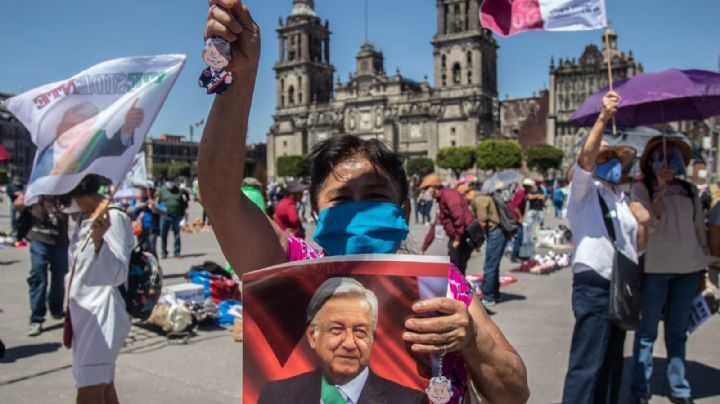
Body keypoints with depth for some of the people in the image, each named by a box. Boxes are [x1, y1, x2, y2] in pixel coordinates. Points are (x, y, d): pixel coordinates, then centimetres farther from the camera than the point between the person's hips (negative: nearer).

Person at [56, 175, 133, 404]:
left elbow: (118, 275, -19)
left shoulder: (113, 217, -14)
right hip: (83, 312, 9)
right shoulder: (84, 218, 13)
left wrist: (99, 240, -33)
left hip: (101, 314, -9)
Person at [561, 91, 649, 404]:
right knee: (587, 365, -9)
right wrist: (603, 118, -32)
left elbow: (636, 247, 21)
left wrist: (643, 223, 4)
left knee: (612, 361, 17)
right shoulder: (583, 190, -3)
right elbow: (586, 156, -24)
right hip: (594, 286, -8)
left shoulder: (621, 199, 18)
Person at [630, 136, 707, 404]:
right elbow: (649, 225, -14)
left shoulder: (690, 190, 11)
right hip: (654, 268, -4)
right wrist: (661, 189, -19)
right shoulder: (642, 189, -2)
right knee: (647, 332, 2)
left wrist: (704, 264, 14)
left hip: (688, 268, 4)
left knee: (678, 331, 12)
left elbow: (700, 228, 15)